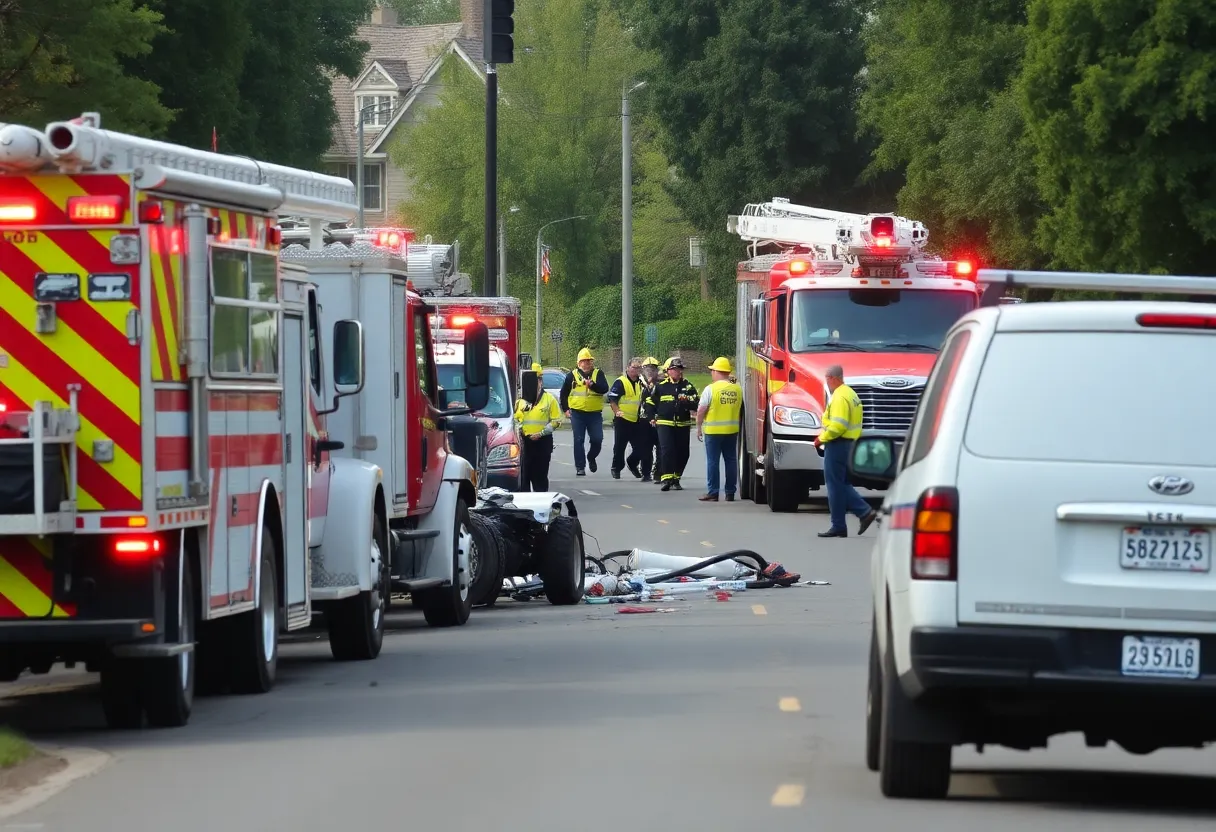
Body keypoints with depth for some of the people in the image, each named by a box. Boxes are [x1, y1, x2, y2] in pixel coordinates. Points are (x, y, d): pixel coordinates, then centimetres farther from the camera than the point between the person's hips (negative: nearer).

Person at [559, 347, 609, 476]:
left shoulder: (598, 373, 5)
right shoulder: (572, 375, 6)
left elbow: (604, 388, -11)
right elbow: (564, 393, 12)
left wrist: (592, 385, -26)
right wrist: (565, 409, 5)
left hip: (595, 413, 0)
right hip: (577, 413, 0)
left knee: (597, 439, -2)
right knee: (579, 440, -1)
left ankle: (591, 457, 27)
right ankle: (580, 467, 5)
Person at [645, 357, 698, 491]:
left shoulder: (688, 386, 5)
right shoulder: (661, 386, 3)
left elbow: (695, 405, -2)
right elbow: (651, 402, 15)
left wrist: (686, 402, -20)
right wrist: (652, 417, 8)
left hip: (683, 425, 2)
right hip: (665, 424, -2)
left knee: (682, 454, 6)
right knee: (667, 450, -14)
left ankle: (676, 479, 19)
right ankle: (667, 479, -16)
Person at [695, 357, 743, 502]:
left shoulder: (710, 389, -11)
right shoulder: (737, 389, 3)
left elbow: (701, 411, -10)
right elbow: (740, 409, 12)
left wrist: (699, 427, -1)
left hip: (713, 430, -4)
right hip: (732, 430, 4)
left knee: (712, 461, 1)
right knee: (731, 461, 9)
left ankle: (712, 493, 0)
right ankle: (730, 493, 12)